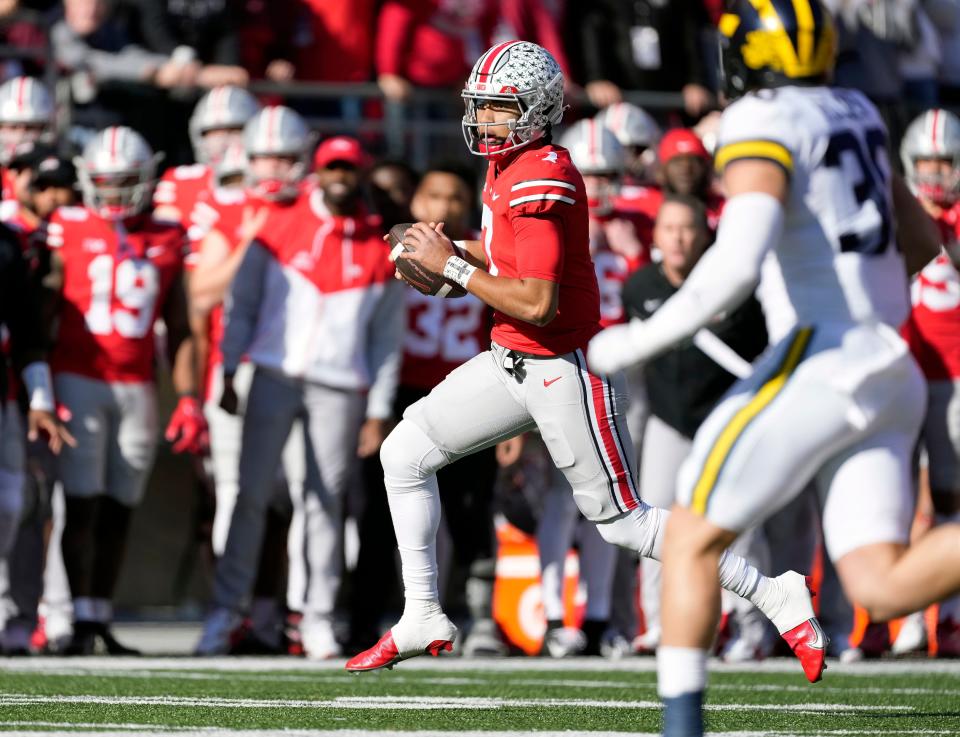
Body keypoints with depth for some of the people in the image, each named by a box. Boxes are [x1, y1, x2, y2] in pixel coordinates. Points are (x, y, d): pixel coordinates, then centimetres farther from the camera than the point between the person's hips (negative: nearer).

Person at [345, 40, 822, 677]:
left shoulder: (539, 182, -22)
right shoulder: (509, 163, 7)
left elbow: (537, 304, -26)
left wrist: (451, 265, -19)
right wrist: (457, 248, 5)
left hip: (564, 371, -10)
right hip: (514, 362, 10)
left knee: (624, 522, -2)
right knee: (406, 454, 7)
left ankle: (775, 596, 6)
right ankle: (423, 622, 14)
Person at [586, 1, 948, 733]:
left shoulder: (765, 125, -9)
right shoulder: (854, 114, 17)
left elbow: (736, 264, -24)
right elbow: (922, 243, 27)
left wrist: (641, 340, -14)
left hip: (820, 364, -7)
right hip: (893, 372, 8)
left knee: (691, 539, 7)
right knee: (881, 588, -2)